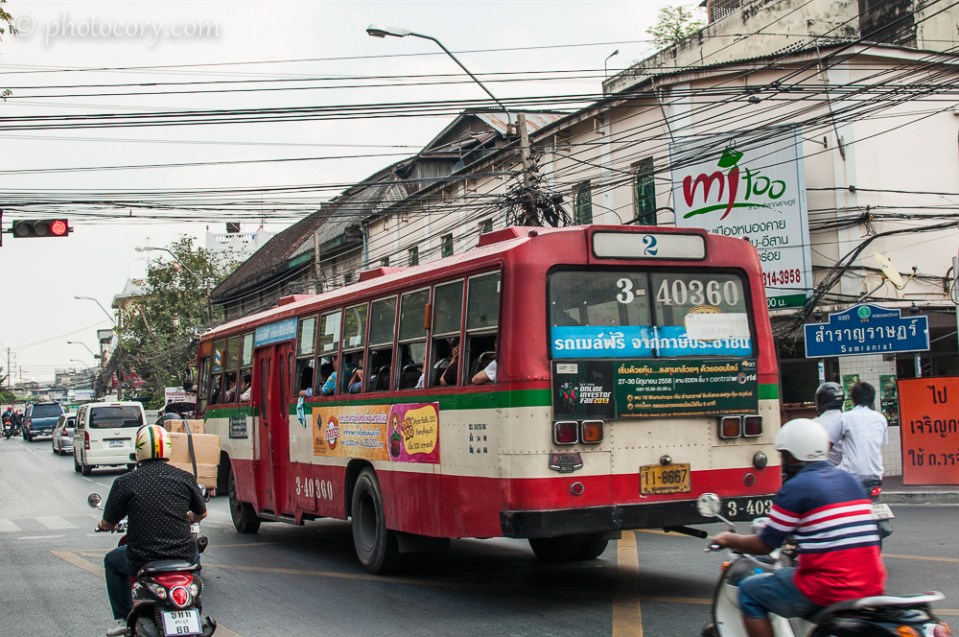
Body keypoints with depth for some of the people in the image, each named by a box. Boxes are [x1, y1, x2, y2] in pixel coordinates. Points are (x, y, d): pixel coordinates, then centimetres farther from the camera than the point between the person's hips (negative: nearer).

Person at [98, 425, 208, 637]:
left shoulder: (124, 482, -7)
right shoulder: (184, 478, -1)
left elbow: (108, 524, 1)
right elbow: (201, 513, 14)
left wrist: (103, 525, 26)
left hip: (142, 560, -2)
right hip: (183, 555, 2)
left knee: (112, 561, 31)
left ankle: (124, 618, 27)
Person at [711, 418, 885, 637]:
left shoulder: (796, 488, -8)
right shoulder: (850, 481, 13)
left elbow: (764, 546, -3)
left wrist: (729, 540, 15)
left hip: (830, 590, -8)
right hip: (872, 589, 8)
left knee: (750, 591, 10)